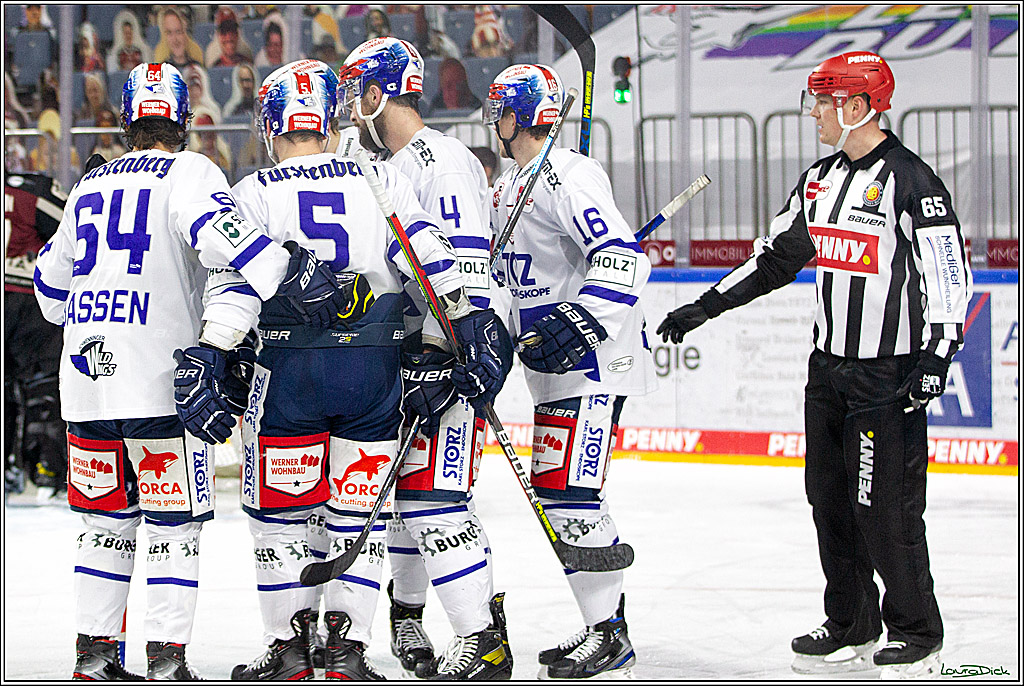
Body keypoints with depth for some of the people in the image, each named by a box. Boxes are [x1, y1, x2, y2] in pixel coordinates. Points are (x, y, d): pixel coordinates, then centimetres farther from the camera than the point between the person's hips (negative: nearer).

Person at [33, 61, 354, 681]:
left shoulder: (90, 187, 17)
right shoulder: (188, 171, -2)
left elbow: (52, 293, 27)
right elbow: (220, 231, -24)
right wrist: (293, 275, -29)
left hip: (86, 378, 6)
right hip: (161, 381, -5)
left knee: (108, 519, 16)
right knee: (174, 522, 1)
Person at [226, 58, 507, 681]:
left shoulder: (254, 193, 0)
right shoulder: (382, 180, 6)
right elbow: (430, 255, -2)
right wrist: (473, 329, -3)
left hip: (291, 367, -2)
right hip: (375, 367, 2)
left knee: (281, 511, 11)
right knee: (357, 511, 11)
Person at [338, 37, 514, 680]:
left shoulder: (443, 160, -14)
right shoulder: (386, 169, 18)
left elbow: (466, 270, -22)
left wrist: (441, 358, -26)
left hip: (456, 349, -10)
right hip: (404, 351, 10)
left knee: (433, 495, -14)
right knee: (401, 488, 15)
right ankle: (405, 621, 29)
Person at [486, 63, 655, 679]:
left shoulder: (567, 174, -15)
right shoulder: (506, 189, 17)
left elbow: (622, 260, -24)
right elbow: (513, 274, 29)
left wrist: (579, 324, -30)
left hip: (595, 358, -10)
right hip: (554, 366, 10)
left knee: (569, 492, -13)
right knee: (554, 490, 11)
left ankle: (611, 638, -9)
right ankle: (604, 628, 19)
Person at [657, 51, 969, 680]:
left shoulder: (909, 180, -13)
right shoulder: (821, 179, 11)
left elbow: (951, 276, -15)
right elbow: (776, 257, 21)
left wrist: (936, 358, -21)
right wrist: (704, 308, 18)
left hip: (889, 373, -8)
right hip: (830, 367, 8)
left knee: (885, 505, -6)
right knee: (830, 497, 9)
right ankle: (852, 629, 19)